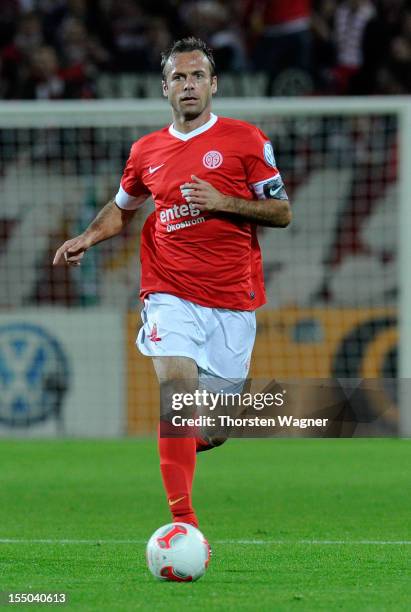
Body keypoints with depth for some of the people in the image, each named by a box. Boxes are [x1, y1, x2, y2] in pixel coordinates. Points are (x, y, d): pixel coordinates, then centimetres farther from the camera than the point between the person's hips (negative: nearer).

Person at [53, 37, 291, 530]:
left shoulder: (245, 139, 1)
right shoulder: (147, 151, 10)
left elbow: (282, 212, 1)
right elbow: (122, 207, 27)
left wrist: (224, 202, -13)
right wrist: (86, 239, 9)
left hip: (233, 297, -1)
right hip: (171, 293, 1)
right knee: (177, 384, -22)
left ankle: (196, 436, 43)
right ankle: (183, 519, -24)